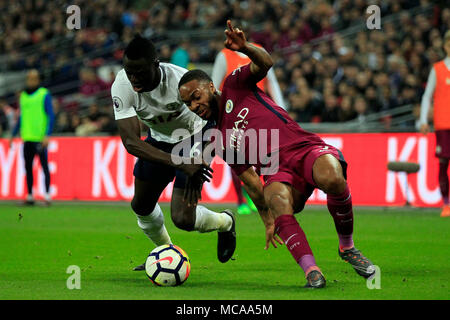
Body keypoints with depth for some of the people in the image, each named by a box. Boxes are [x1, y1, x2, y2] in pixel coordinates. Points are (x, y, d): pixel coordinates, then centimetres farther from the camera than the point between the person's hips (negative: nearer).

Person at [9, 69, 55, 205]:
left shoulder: (44, 94, -1)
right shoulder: (23, 96, 15)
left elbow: (51, 116, -6)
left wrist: (47, 135, -15)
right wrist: (13, 135, 22)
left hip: (40, 137, -5)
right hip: (27, 138, 5)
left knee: (44, 165, -6)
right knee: (28, 167, 6)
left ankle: (47, 194, -4)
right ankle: (30, 195, 11)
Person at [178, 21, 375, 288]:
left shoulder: (235, 85, 13)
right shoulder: (218, 140, 22)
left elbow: (265, 63, -7)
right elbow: (249, 180, 22)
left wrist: (245, 48, -28)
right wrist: (268, 220, 17)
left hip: (304, 148, -2)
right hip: (277, 172, 2)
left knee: (332, 179, -36)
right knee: (277, 198, -35)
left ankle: (348, 247, -13)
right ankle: (311, 271, -41)